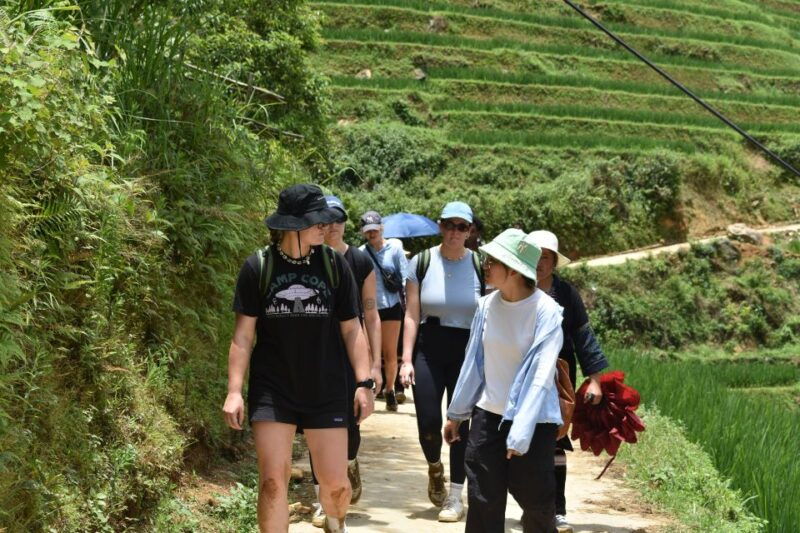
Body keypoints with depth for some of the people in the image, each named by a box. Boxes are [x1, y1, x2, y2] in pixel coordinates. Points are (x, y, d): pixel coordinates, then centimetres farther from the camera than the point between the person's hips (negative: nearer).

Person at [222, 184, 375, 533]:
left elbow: (351, 329, 4)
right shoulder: (258, 267, -4)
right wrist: (234, 391, -6)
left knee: (336, 485, 3)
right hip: (271, 391, -1)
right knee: (273, 483, -6)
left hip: (326, 392, 1)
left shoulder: (334, 265, -1)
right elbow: (244, 333, -1)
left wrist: (364, 382, -3)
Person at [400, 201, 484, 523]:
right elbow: (412, 315, 1)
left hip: (467, 351, 0)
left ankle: (455, 496, 12)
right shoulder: (422, 262, 0)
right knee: (428, 423, -5)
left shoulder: (480, 266, 0)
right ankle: (435, 469, 28)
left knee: (460, 423, 0)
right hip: (428, 350, 0)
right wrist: (407, 359, -5)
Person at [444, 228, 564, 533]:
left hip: (533, 420, -4)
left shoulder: (546, 311, -15)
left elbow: (541, 374, -19)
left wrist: (521, 433, -24)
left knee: (537, 503, 5)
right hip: (487, 416, 4)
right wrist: (456, 413, 13)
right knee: (483, 503, 7)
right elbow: (474, 362, 8)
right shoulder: (486, 306, -1)